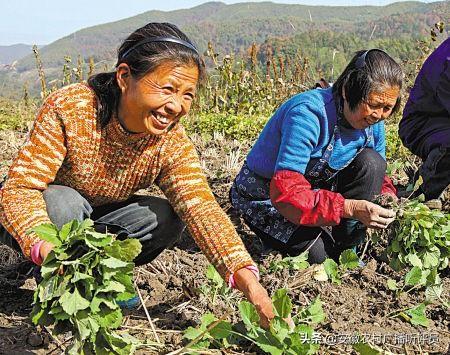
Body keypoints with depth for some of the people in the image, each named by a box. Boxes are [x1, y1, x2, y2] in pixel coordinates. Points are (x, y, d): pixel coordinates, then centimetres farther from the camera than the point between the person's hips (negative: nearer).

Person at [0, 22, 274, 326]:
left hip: (92, 222, 3)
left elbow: (201, 208, -30)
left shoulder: (172, 142, -20)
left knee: (167, 218, -19)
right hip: (39, 221, -3)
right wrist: (47, 248, -52)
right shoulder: (69, 108, -30)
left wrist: (248, 281, -44)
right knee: (62, 201, -35)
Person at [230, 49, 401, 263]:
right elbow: (285, 193, -37)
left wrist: (387, 198, -20)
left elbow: (376, 174, 4)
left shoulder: (373, 123, -9)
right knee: (319, 256, -23)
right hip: (267, 197, -6)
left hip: (316, 189, 7)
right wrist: (349, 208, -45)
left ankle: (345, 251, -6)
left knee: (371, 162, -15)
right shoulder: (307, 114, -32)